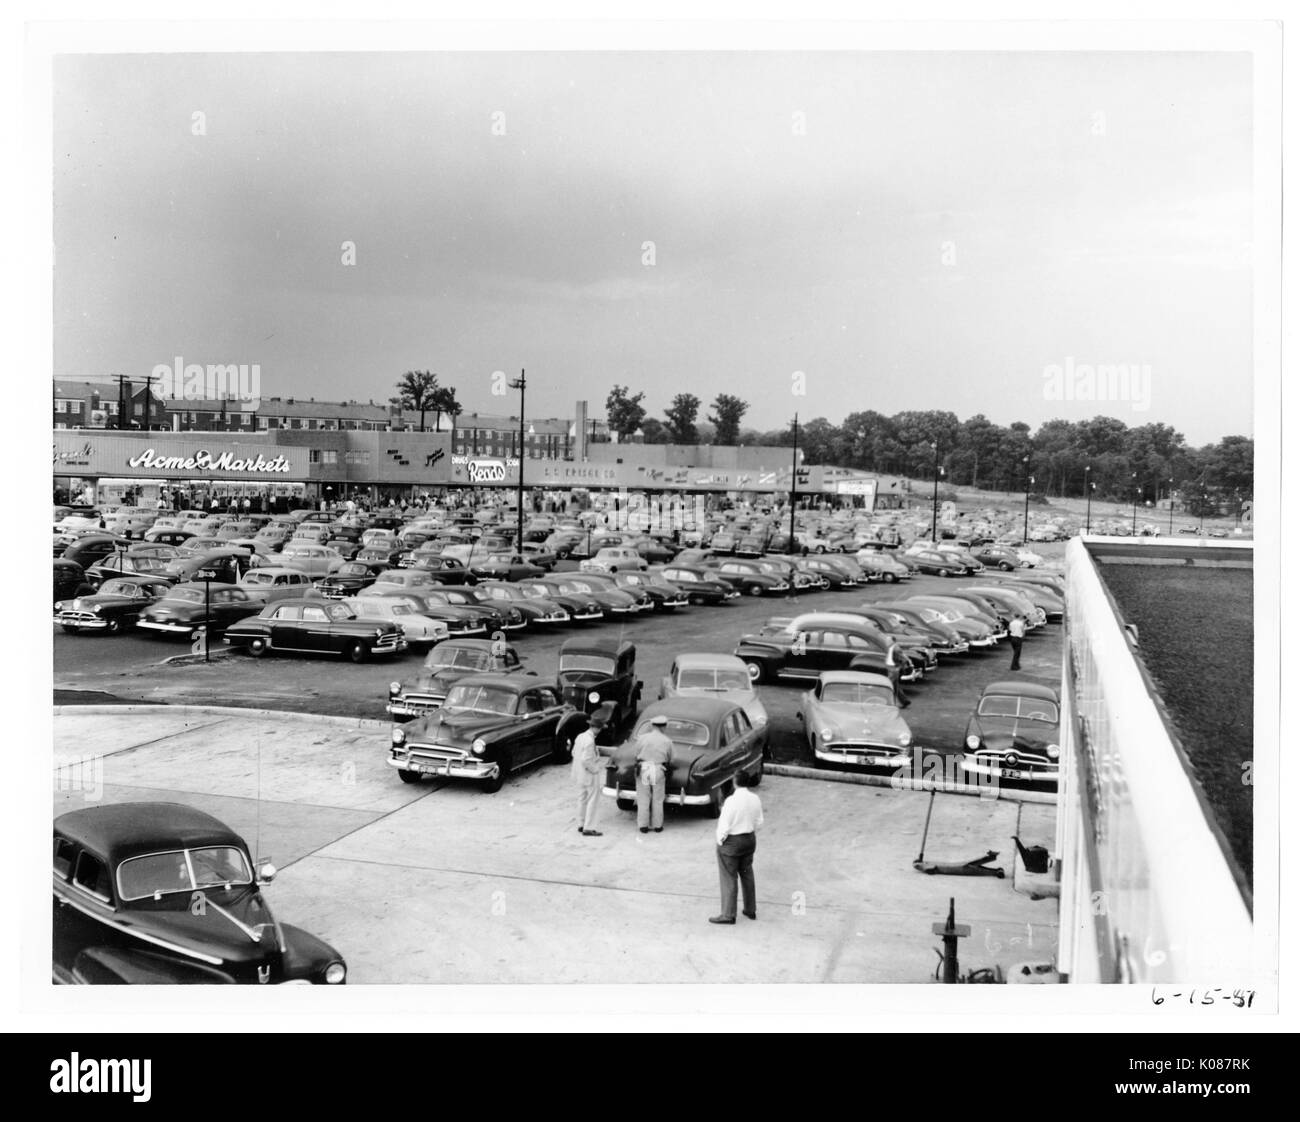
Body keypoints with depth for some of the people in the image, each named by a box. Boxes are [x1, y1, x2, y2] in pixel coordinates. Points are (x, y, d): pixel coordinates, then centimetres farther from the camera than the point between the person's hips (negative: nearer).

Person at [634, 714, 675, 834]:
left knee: (643, 799, 8)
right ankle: (657, 825, 16)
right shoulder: (667, 741, 0)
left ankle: (643, 825, 10)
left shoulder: (642, 738, 0)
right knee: (657, 800, 11)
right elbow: (670, 760, 7)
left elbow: (637, 755, 2)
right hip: (658, 770, 0)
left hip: (643, 769, 0)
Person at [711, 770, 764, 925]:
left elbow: (724, 825, -20)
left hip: (731, 842, -6)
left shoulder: (732, 801, -24)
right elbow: (759, 822, 5)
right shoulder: (756, 799, -4)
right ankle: (751, 910, 30)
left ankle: (728, 914, 11)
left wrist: (720, 840, -5)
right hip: (750, 841, 6)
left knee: (729, 878, 4)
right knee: (747, 874, 20)